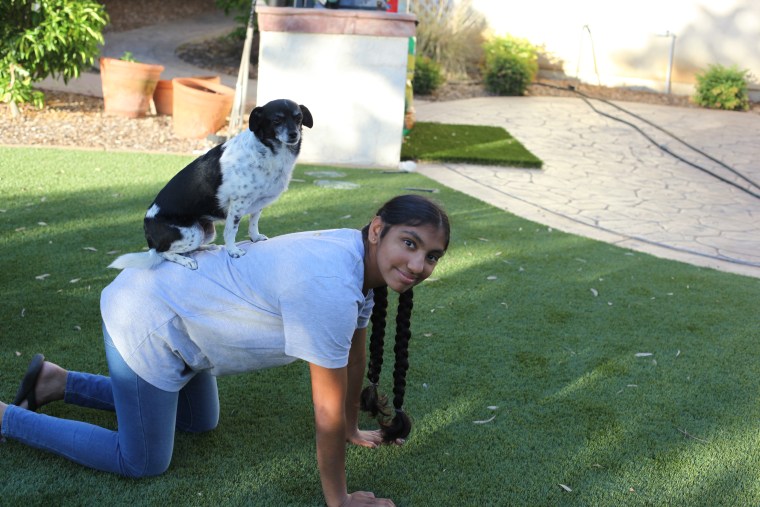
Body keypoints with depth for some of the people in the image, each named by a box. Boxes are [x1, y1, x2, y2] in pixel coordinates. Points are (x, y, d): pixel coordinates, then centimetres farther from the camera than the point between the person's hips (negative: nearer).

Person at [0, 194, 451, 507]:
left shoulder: (363, 259, -4)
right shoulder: (331, 286, -33)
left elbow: (355, 356, 10)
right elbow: (328, 405, -24)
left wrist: (352, 430, 20)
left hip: (177, 299, 9)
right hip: (148, 324, -9)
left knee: (199, 422, 26)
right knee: (142, 462, 2)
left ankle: (54, 381, 33)